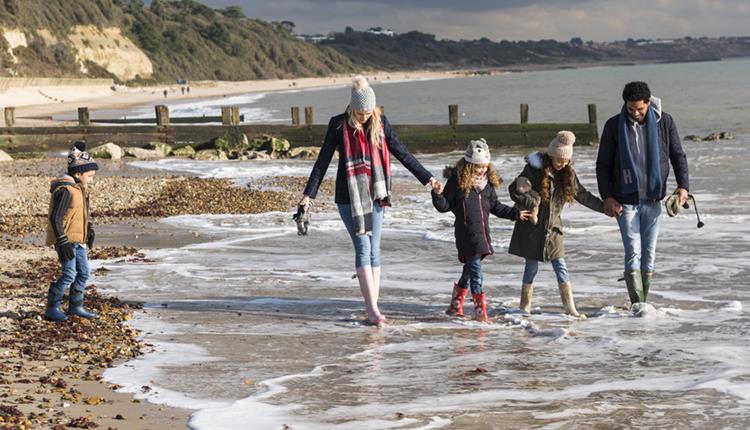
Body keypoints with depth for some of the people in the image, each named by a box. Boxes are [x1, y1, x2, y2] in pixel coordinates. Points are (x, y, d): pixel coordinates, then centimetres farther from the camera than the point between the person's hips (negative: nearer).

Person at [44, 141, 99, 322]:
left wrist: (89, 231, 24)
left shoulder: (79, 189, 12)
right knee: (69, 274, -12)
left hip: (78, 239, 10)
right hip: (66, 239, -10)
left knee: (83, 273, 13)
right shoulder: (65, 191, -19)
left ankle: (75, 306, 25)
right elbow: (56, 219, -22)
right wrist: (63, 243, -24)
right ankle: (52, 309, -5)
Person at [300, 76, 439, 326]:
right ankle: (372, 310, -13)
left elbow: (402, 154, 10)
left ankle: (372, 309, 5)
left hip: (374, 195, 3)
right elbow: (323, 161, -1)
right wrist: (309, 194, -4)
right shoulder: (339, 125, -4)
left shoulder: (380, 123, 4)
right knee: (363, 247, -10)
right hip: (349, 196, -3)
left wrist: (426, 178, 10)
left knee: (374, 250, 2)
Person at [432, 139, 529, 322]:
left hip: (483, 232, 6)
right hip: (466, 233, -6)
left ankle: (456, 303, 33)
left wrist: (515, 214, 17)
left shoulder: (488, 182, 10)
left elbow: (495, 206, 20)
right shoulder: (457, 181, -7)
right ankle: (480, 309, -13)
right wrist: (438, 195, -22)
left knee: (470, 267, 15)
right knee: (475, 267, -13)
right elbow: (445, 206, -3)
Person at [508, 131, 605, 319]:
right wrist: (524, 200, -31)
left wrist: (605, 207, 8)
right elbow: (513, 189, -10)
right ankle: (525, 307, 15)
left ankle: (570, 307, 7)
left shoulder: (567, 173, 1)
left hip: (552, 227, 4)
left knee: (561, 268, 2)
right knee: (531, 267, 3)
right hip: (531, 227, -4)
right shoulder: (535, 169, -13)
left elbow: (582, 195, 11)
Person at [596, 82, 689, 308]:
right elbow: (603, 164, 1)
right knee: (633, 252, -10)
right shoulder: (614, 125, -3)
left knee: (649, 253, 5)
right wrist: (607, 197, -8)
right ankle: (636, 304, -12)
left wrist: (683, 185, -5)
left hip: (653, 199, 2)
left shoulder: (665, 122, -1)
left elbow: (678, 156, 8)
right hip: (625, 200, -2)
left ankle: (643, 304, 14)